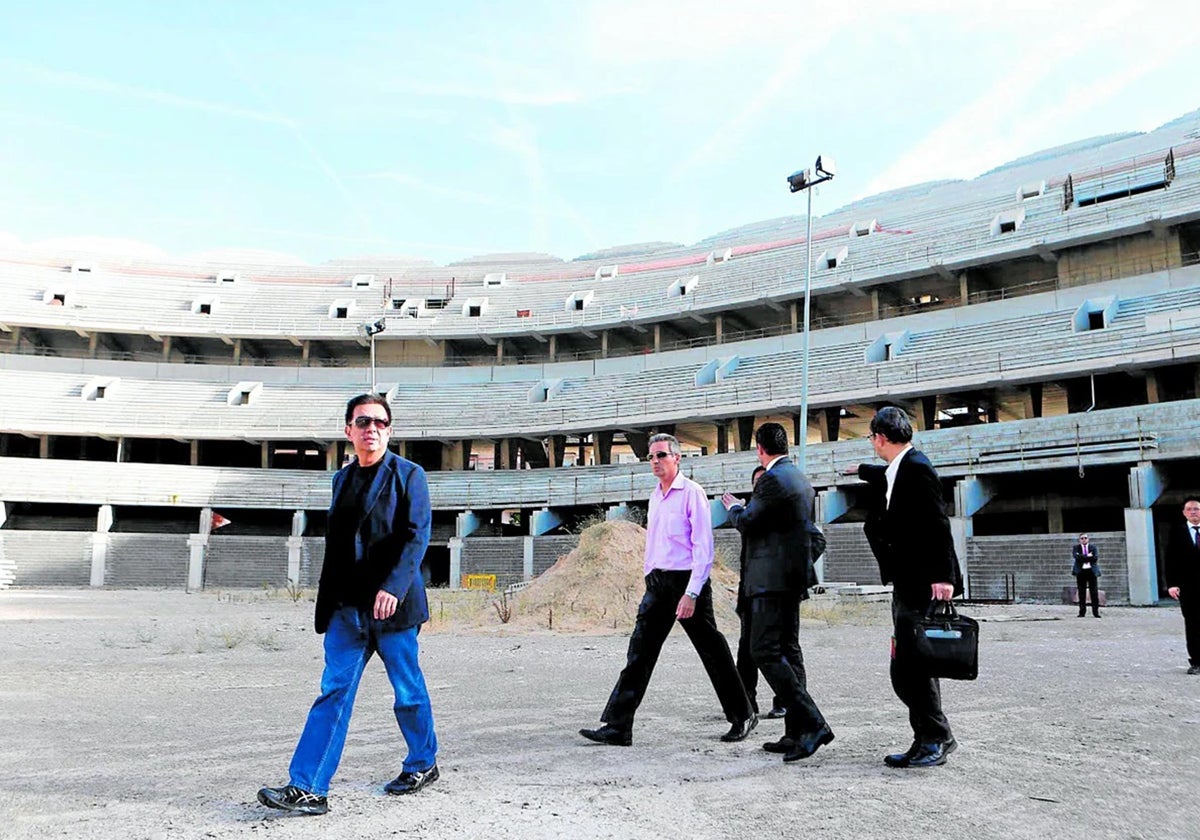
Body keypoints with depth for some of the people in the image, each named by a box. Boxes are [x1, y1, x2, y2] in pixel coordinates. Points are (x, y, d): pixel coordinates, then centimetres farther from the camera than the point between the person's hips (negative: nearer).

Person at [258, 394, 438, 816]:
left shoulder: (408, 474, -3)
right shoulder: (342, 478, 14)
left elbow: (416, 536, -12)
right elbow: (335, 544, 18)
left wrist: (393, 587, -23)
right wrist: (328, 601, 16)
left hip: (391, 603, -5)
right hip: (347, 606, 5)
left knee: (408, 690, 8)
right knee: (333, 692, 1)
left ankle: (423, 764, 29)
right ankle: (308, 788, 1)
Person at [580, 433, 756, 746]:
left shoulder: (691, 492, -9)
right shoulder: (655, 496, 14)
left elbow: (703, 546, -14)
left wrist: (691, 593, -20)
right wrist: (650, 583, 15)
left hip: (687, 580, -7)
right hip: (657, 581, 7)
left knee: (713, 652, 5)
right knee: (639, 652, 0)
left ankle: (743, 716, 22)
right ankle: (617, 726, -1)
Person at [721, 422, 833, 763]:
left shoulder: (773, 479, -14)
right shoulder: (801, 479, 16)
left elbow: (747, 523, -12)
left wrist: (734, 508, 9)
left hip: (772, 578, -10)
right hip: (794, 575, 10)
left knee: (765, 652, -10)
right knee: (787, 650, 13)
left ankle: (812, 724, -15)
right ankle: (797, 733, 15)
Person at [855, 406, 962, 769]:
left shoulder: (916, 468, -14)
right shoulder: (899, 469, 14)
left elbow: (937, 525, -20)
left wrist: (943, 576, -25)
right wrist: (862, 469, 58)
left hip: (922, 586, -10)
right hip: (907, 586, 10)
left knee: (910, 667, -7)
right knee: (906, 668, 10)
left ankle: (935, 739, 4)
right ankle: (929, 739, 17)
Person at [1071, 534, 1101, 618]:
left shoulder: (1093, 548, 12)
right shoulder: (1076, 547, 9)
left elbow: (1095, 558, -6)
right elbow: (1076, 557, -9)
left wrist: (1083, 558, -8)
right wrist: (1088, 556, -10)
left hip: (1092, 571, 1)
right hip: (1081, 571, -1)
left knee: (1094, 592, -2)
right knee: (1081, 593, 0)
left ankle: (1096, 612, 2)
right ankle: (1082, 612, 3)